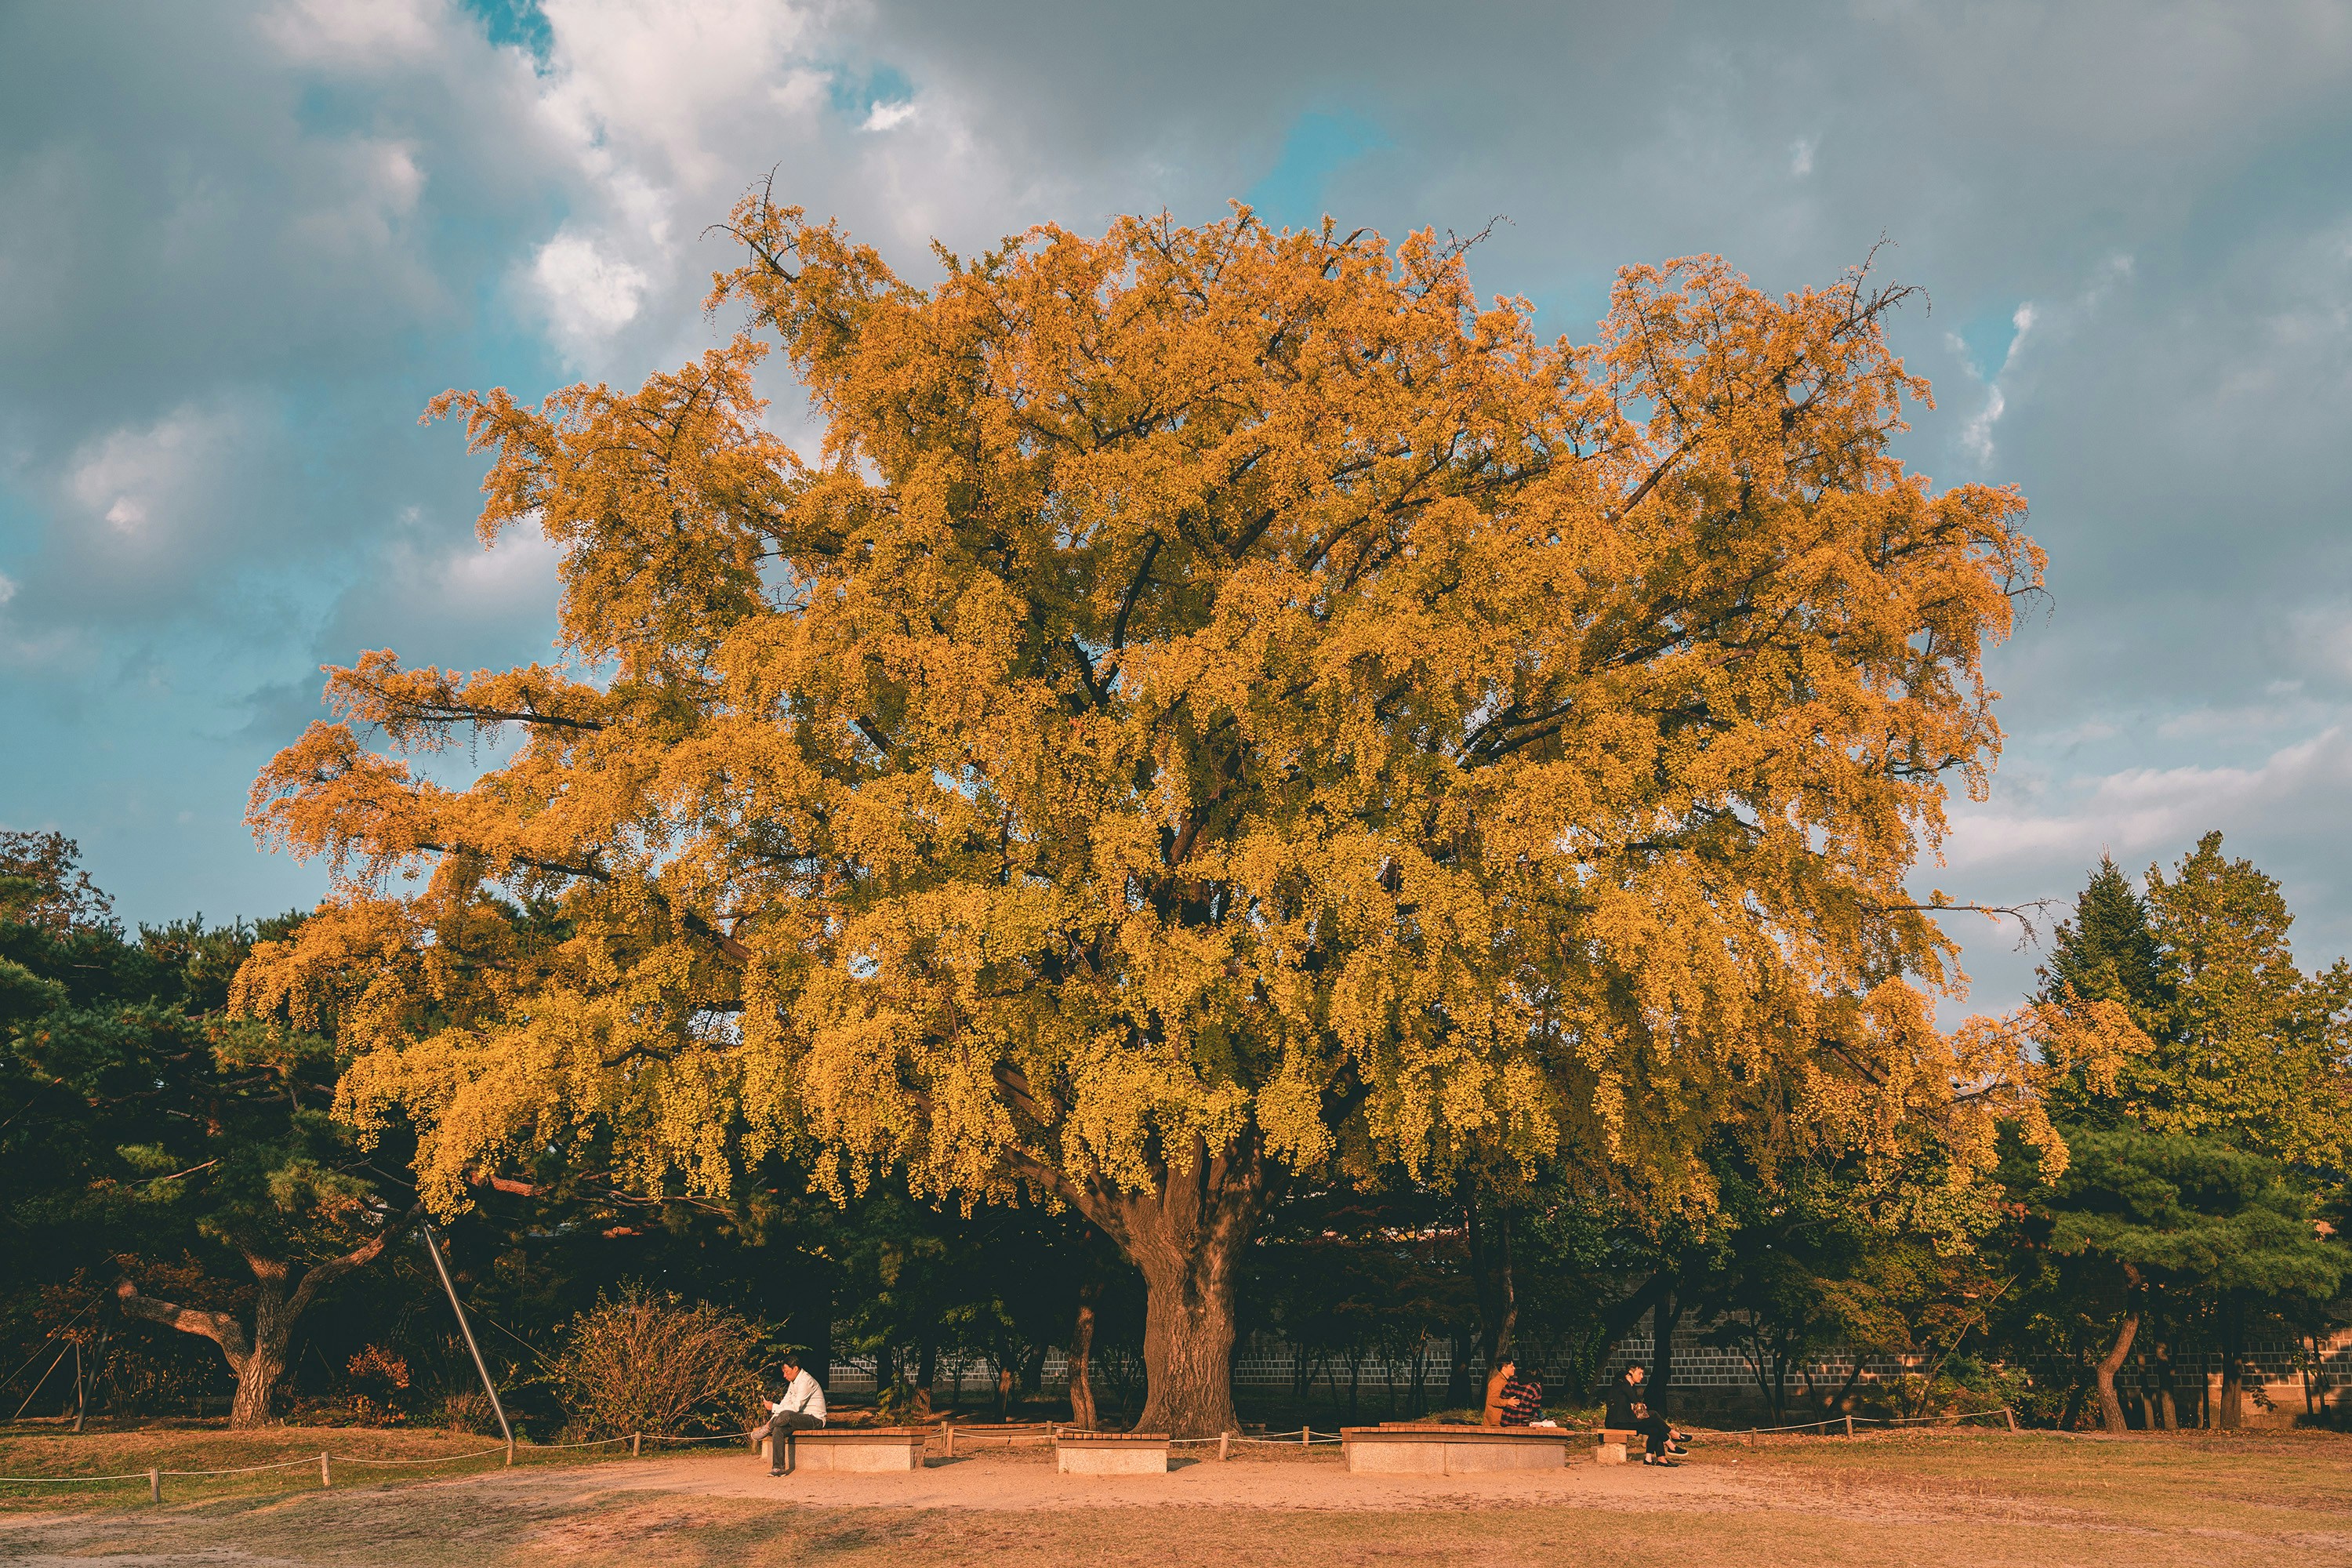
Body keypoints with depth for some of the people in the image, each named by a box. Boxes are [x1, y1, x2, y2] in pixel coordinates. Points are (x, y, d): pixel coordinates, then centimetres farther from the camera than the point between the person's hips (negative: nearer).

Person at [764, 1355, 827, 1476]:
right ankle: (778, 1468, -18)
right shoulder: (793, 1382, 13)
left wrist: (774, 1407, -17)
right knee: (778, 1430, -17)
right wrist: (773, 1419, -2)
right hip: (802, 1419, 9)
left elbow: (795, 1407, -23)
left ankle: (767, 1430, -3)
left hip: (815, 1419, -9)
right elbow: (785, 1402, 12)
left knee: (786, 1415, -33)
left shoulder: (806, 1382, -18)